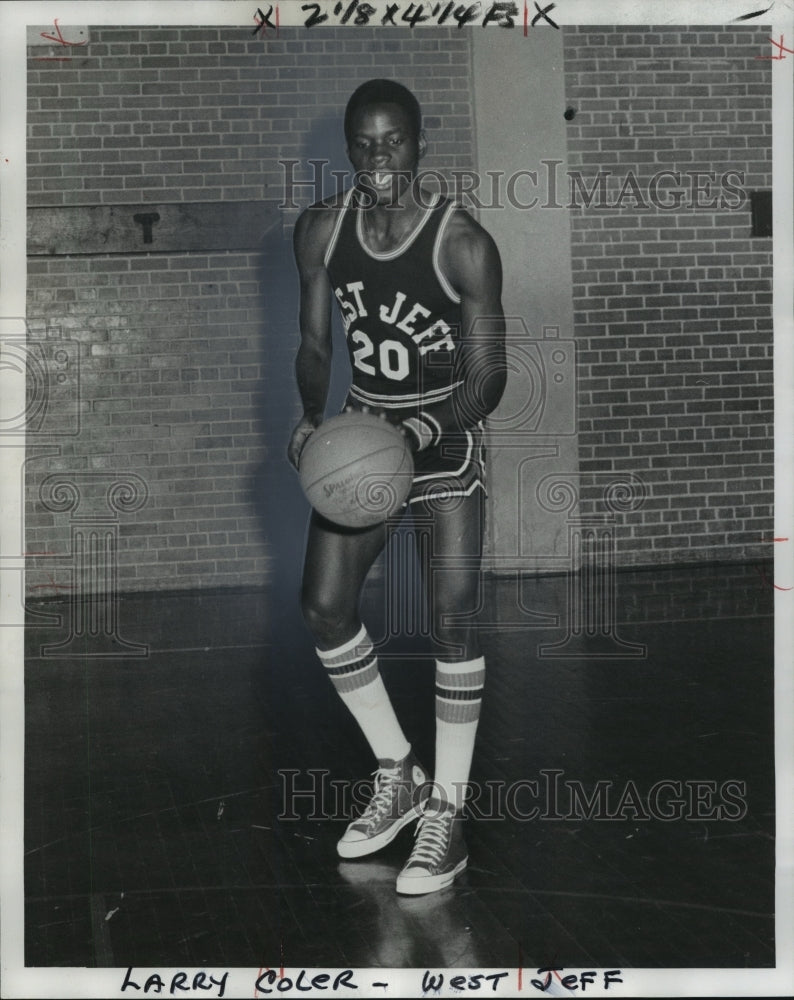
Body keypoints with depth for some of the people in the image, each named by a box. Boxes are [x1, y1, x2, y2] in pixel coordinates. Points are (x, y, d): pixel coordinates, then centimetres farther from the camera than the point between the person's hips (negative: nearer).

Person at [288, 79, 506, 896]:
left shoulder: (464, 245, -18)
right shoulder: (319, 230, -5)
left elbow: (488, 375, -14)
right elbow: (315, 345, 3)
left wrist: (420, 432, -31)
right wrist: (312, 419, -16)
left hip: (446, 436, -5)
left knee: (452, 620, -7)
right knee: (323, 605, 0)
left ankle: (447, 813, 7)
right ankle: (397, 775, 20)